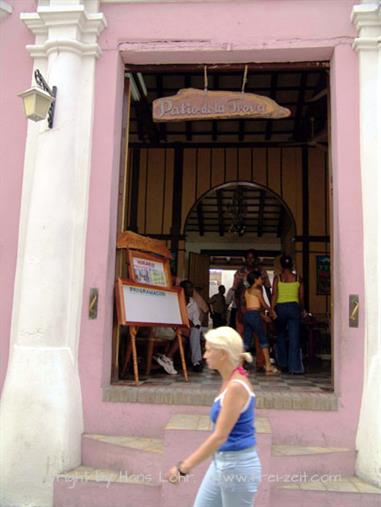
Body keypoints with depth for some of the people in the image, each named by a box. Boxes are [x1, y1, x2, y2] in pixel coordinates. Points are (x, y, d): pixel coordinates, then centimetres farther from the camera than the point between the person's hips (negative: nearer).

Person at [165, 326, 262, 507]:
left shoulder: (236, 386, -23)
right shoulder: (230, 382, 5)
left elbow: (220, 436, -26)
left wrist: (184, 467, -24)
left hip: (238, 465, -9)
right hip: (222, 463, 9)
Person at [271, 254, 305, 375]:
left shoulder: (277, 278, 2)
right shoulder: (298, 279, 6)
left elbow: (274, 295, -6)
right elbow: (301, 297, 5)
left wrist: (272, 310, -5)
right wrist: (301, 310, 18)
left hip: (280, 307, 0)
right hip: (294, 307, 0)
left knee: (280, 336, 17)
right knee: (294, 338, -1)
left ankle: (283, 364, 18)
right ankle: (295, 367, -5)